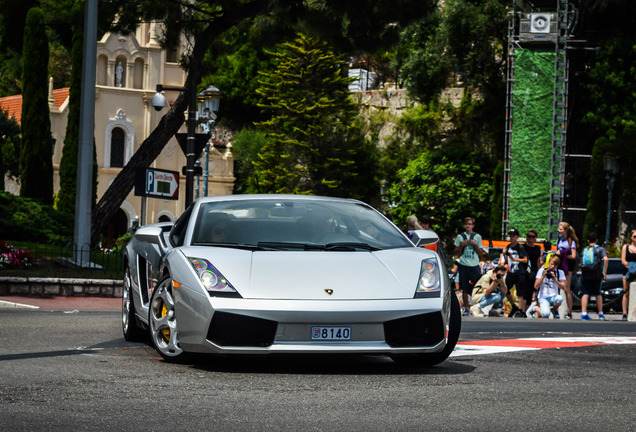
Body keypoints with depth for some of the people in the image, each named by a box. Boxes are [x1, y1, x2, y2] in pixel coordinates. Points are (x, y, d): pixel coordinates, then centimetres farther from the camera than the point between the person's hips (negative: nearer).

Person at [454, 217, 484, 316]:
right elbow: (456, 253, 11)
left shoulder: (477, 236, 8)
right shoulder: (460, 236, 9)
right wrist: (461, 245, -6)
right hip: (463, 265, 1)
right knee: (464, 288, 2)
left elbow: (480, 253, 8)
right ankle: (466, 309, 9)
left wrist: (475, 245, -7)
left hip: (474, 266, -1)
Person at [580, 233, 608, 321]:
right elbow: (605, 259, -13)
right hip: (596, 275, -1)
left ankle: (583, 313, -16)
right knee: (598, 294, 13)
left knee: (585, 294, -1)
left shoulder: (584, 250, 13)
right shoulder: (600, 249, 3)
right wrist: (605, 272, -9)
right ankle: (600, 314, 15)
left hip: (585, 274, 1)